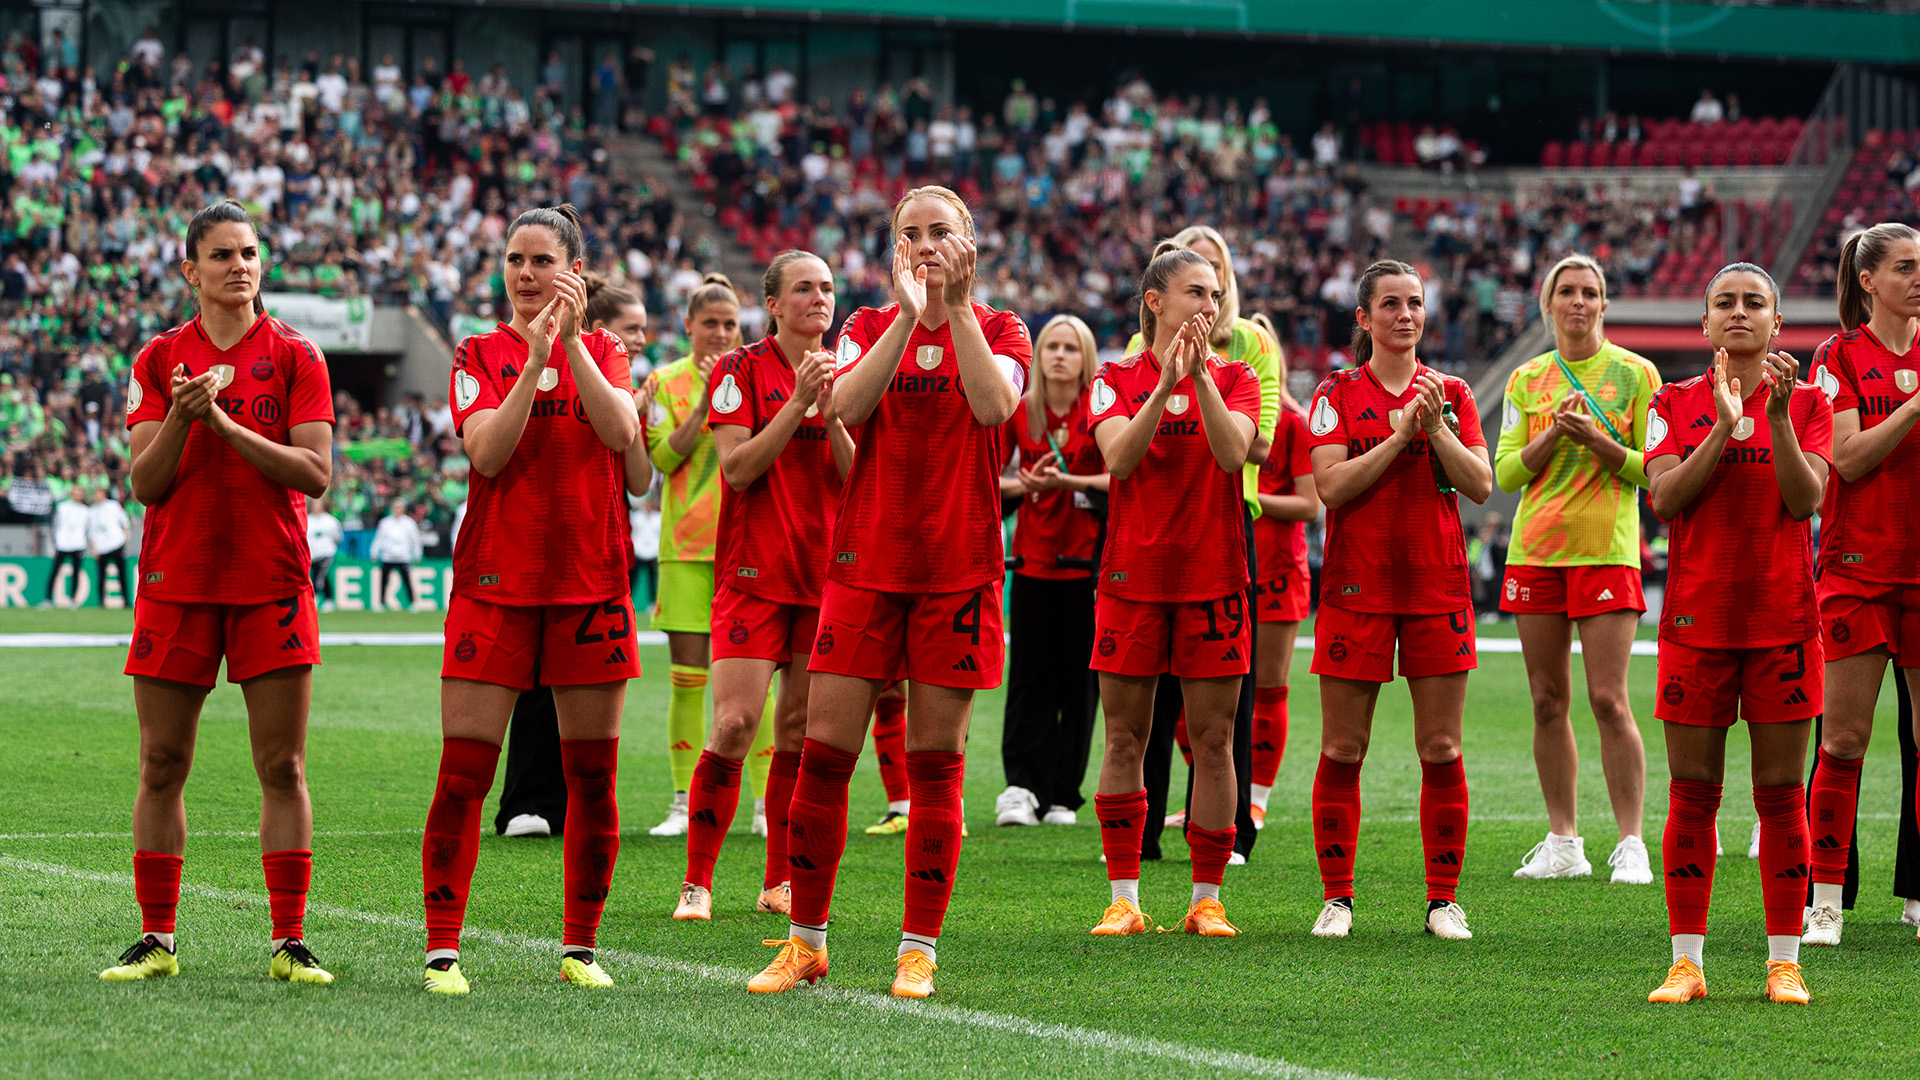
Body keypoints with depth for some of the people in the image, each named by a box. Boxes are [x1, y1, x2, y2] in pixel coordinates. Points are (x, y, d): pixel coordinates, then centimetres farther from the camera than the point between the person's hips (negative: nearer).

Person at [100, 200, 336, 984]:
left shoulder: (295, 357, 2)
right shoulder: (160, 360, 6)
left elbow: (316, 474, -7)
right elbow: (145, 484, 0)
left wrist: (226, 425, -16)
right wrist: (181, 418, -17)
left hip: (273, 586, -1)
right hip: (175, 582, 1)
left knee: (282, 768, -2)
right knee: (161, 766, 3)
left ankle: (289, 942, 2)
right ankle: (156, 940, 11)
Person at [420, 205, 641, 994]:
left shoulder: (604, 351, 8)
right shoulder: (480, 355, 5)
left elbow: (622, 431, -11)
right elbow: (487, 450, -11)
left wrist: (572, 342, -17)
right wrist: (536, 354, -17)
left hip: (589, 584, 1)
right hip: (495, 584, -1)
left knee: (592, 775, 4)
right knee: (463, 771, -8)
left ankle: (580, 946, 14)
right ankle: (442, 948, -3)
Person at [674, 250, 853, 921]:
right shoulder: (741, 370, -2)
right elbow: (738, 467, -11)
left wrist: (830, 413, -12)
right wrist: (797, 403, -18)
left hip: (826, 574, 4)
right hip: (754, 575, -4)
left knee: (800, 732, 5)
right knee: (736, 722, -13)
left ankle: (780, 883, 13)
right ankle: (696, 883, -6)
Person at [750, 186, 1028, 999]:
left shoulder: (1000, 331, 5)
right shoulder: (869, 326, 8)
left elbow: (992, 404, -16)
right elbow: (847, 406, -12)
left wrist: (955, 307, -17)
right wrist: (909, 315, -18)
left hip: (959, 568, -1)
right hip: (865, 561, 1)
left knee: (935, 764, 0)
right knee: (824, 752, -3)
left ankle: (919, 948, 8)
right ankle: (806, 940, 8)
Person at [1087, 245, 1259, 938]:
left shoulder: (1234, 379, 6)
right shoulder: (1116, 380, 4)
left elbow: (1232, 452, -13)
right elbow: (1119, 458, -14)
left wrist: (1201, 375, -23)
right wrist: (1165, 385, -25)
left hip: (1213, 580, 0)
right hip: (1132, 577, 0)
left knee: (1213, 742, 0)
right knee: (1124, 739, 1)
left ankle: (1206, 899, 7)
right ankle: (1124, 899, 6)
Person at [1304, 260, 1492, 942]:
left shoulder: (1451, 393, 9)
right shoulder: (1338, 394, 2)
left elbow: (1480, 486, 0)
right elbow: (1332, 486, -10)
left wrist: (1437, 429, -12)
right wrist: (1402, 432, -15)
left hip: (1437, 589, 2)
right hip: (1357, 586, -2)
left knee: (1442, 750, 1)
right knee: (1342, 750, 0)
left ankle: (1444, 899, 8)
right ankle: (1337, 898, 9)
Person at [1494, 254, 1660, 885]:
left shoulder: (1634, 373, 2)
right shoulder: (1526, 380, 12)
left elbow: (1653, 469, 0)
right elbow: (1506, 472, 7)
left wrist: (1597, 441, -15)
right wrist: (1553, 434, -10)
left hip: (1606, 549, -4)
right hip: (1535, 549, 4)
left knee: (1608, 700, -10)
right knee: (1548, 701, 5)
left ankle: (1631, 844, -7)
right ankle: (1563, 842, 12)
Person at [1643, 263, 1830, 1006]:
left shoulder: (1807, 403, 5)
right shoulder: (1677, 403, 6)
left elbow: (1805, 499, -8)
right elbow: (1664, 498, -7)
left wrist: (1776, 417, -18)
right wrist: (1725, 424, -16)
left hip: (1783, 622, 0)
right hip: (1696, 618, 0)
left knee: (1780, 793, 1)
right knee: (1692, 795, 1)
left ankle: (1785, 963, 6)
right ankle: (1686, 962, 6)